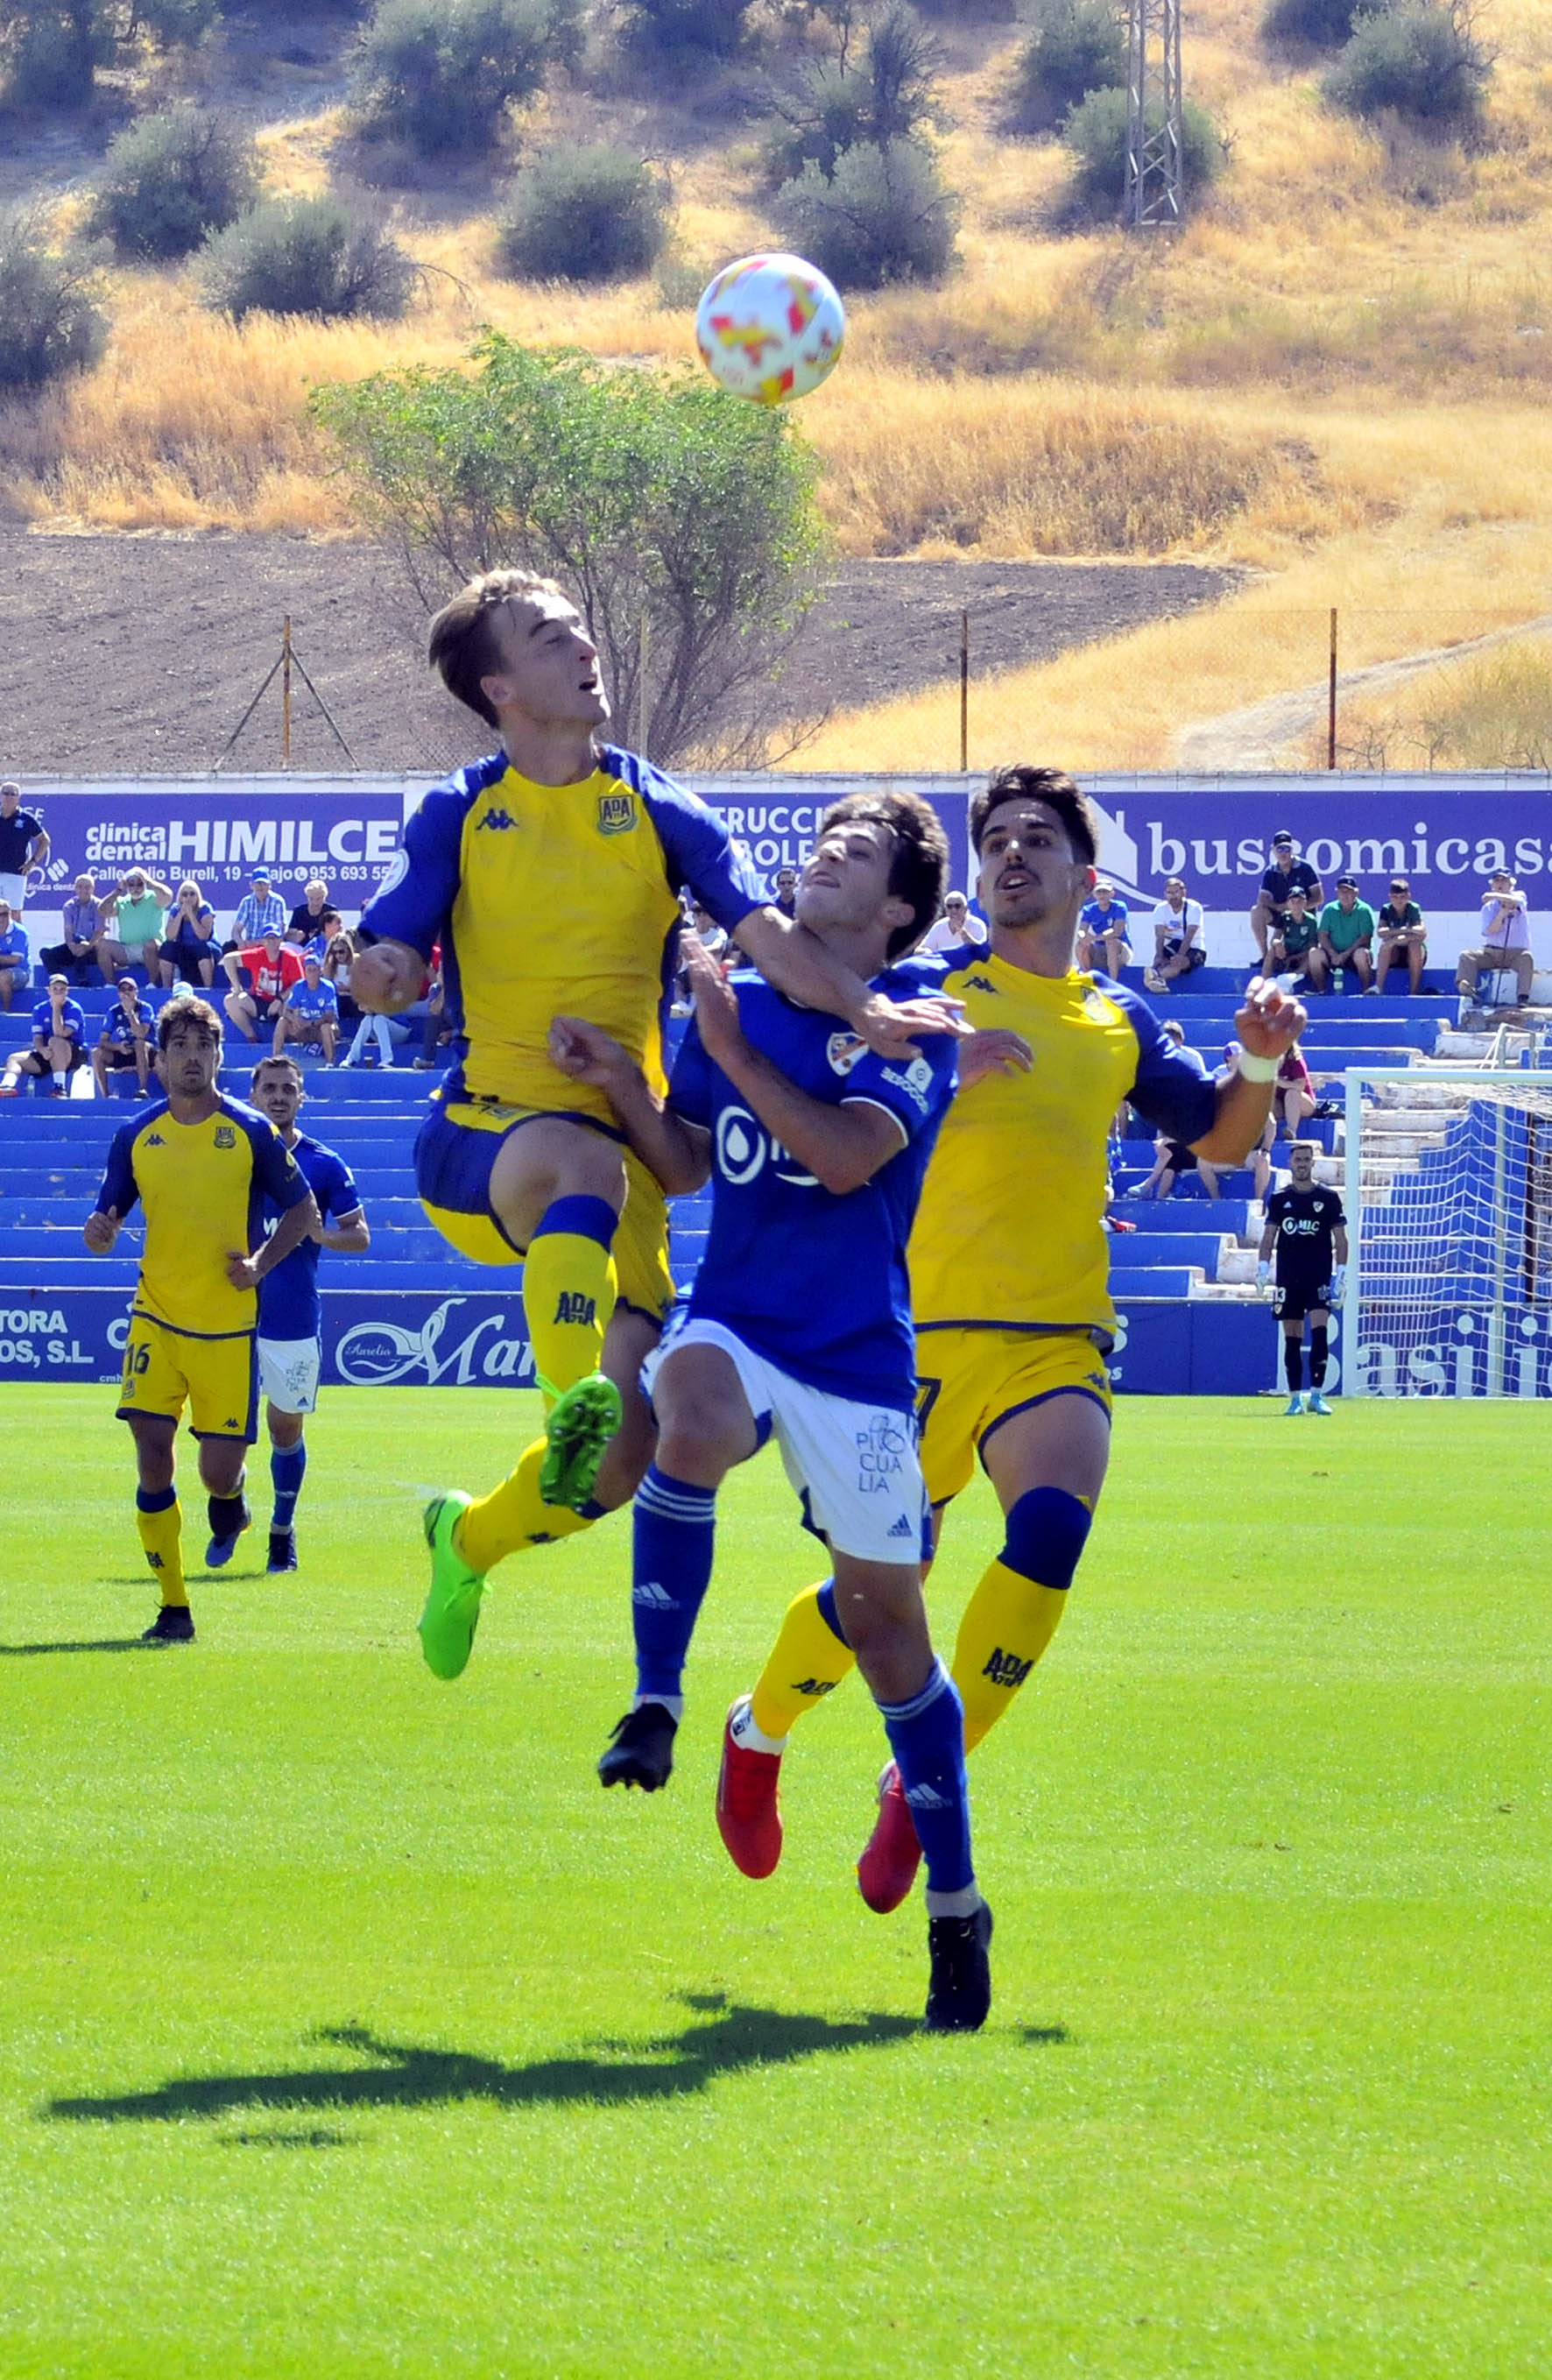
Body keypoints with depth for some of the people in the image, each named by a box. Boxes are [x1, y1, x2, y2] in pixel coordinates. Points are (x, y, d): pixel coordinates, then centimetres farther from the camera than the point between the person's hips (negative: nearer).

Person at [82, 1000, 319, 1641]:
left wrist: (262, 1261, -10)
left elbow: (303, 1210, 6)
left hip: (228, 1324, -2)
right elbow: (107, 1219, 10)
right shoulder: (137, 1136, 4)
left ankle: (229, 1499, 37)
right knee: (151, 1450, -11)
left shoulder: (251, 1132, -2)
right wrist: (99, 1232, -14)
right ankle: (174, 1607, -2)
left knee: (219, 1470, -4)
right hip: (157, 1316, 2)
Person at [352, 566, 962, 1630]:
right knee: (584, 1158, -41)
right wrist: (388, 971, -27)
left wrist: (866, 1009, -26)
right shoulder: (459, 814, 5)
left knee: (627, 1450, -8)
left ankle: (471, 1537, 22)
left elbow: (766, 931, -7)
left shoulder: (658, 810, 6)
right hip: (485, 1132, -2)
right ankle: (573, 1407, -58)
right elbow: (386, 967, -1)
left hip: (622, 1148, 2)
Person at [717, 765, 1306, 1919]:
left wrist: (1259, 1060, 2)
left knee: (1051, 1524, -26)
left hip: (1061, 1343, 2)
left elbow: (1220, 1137, 21)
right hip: (929, 1333, -2)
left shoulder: (1121, 1021, 16)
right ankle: (759, 1736, 33)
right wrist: (942, 1063, -21)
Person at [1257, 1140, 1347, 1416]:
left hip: (1319, 1277, -2)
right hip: (1288, 1277, 2)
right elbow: (1269, 1237, 10)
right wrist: (1262, 1266, -4)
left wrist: (1340, 1274, -3)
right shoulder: (1279, 1199, 9)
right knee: (1292, 1338, 2)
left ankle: (1316, 1395, -13)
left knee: (1319, 1330, -15)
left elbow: (1340, 1239, 5)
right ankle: (1295, 1398, 6)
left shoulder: (1328, 1198, 4)